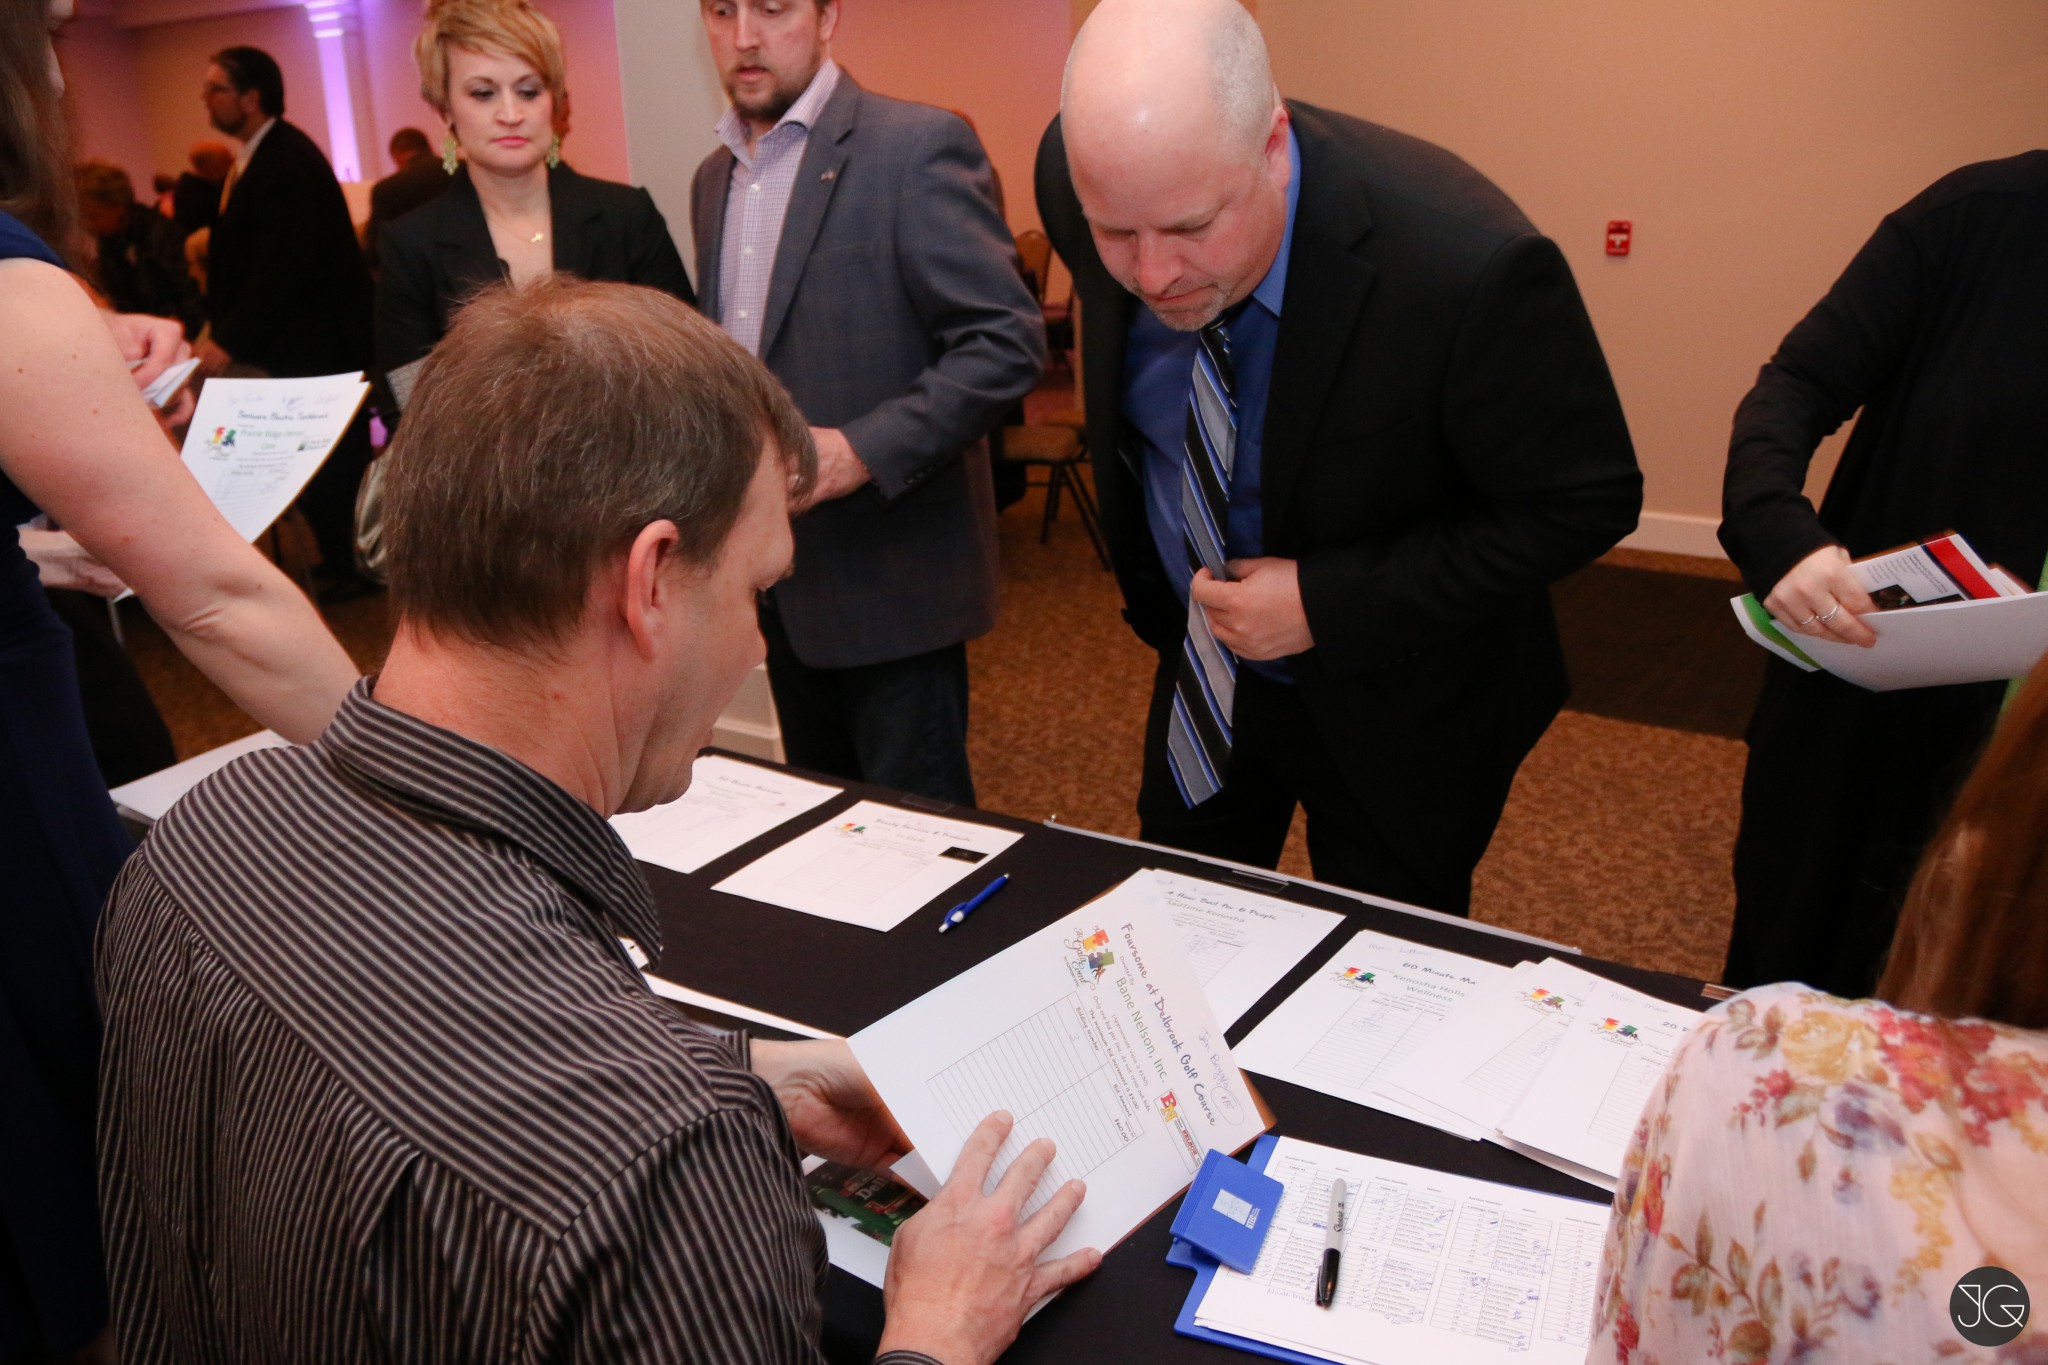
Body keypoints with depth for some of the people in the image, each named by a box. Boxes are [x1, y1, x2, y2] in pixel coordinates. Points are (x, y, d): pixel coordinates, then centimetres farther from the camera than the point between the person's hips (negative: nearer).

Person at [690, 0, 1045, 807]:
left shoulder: (917, 148, -11)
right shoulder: (715, 176, 13)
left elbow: (1008, 343, -17)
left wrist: (863, 452, -24)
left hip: (892, 576, -7)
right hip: (780, 581, 7)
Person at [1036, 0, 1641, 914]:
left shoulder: (1464, 265, -36)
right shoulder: (1075, 176, -20)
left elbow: (1582, 502, -22)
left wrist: (1327, 604, -27)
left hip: (1393, 694, -4)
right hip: (1200, 666, 5)